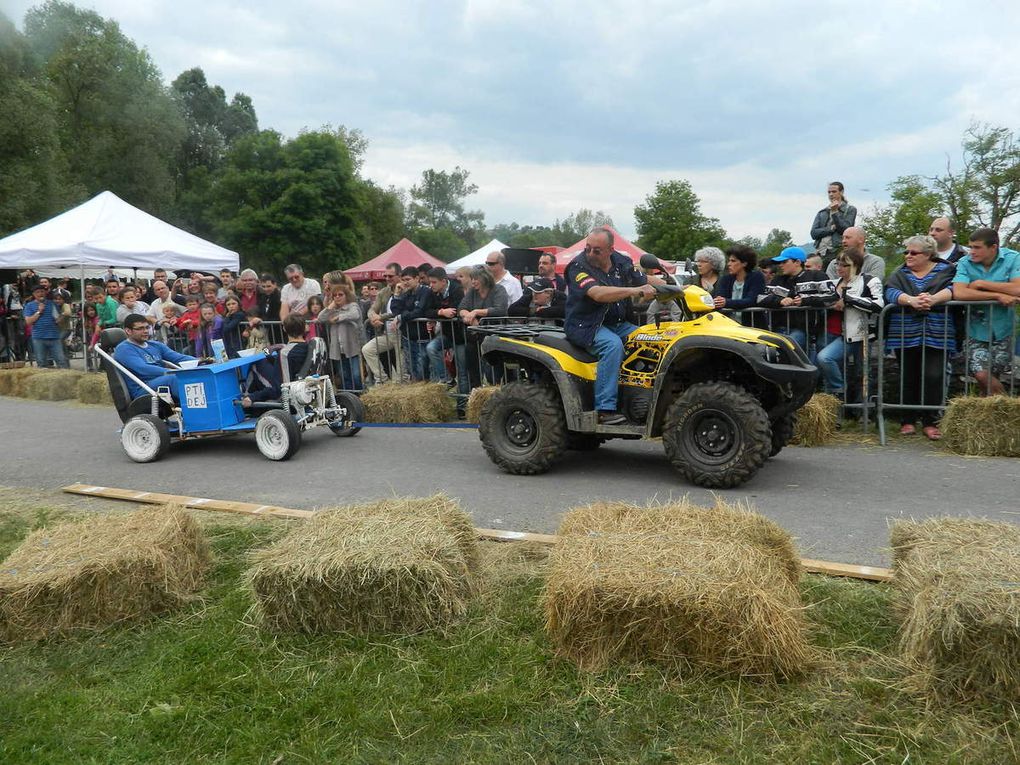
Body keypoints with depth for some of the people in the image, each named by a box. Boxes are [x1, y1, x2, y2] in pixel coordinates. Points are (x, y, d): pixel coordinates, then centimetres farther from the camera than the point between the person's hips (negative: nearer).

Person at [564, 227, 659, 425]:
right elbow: (598, 294, -29)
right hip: (586, 325, -7)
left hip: (617, 324, 7)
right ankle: (604, 409, -34)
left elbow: (646, 280, 20)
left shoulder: (621, 263, 8)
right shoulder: (578, 266, -12)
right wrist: (635, 291, -35)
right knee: (613, 344, -34)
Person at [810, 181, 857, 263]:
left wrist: (834, 212, -6)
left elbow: (845, 230, -4)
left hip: (838, 252, -4)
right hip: (821, 253, 4)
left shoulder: (850, 209, 8)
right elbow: (814, 233, 8)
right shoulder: (822, 212, 20)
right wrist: (831, 228, -5)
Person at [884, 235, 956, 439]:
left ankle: (930, 422, 4)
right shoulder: (899, 274, 14)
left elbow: (953, 289, -8)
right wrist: (911, 300, -25)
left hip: (936, 335, -2)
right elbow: (890, 292, -6)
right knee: (908, 378, 4)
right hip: (906, 335, 2)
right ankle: (907, 420, 14)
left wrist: (934, 298, -28)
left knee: (934, 377, -8)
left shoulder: (945, 270, 11)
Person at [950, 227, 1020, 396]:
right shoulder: (965, 263, -7)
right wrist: (998, 295, -24)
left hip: (1003, 331, 0)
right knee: (981, 374, -12)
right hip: (976, 331, 0)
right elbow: (959, 293, -23)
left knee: (992, 376, 9)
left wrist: (981, 284, -18)